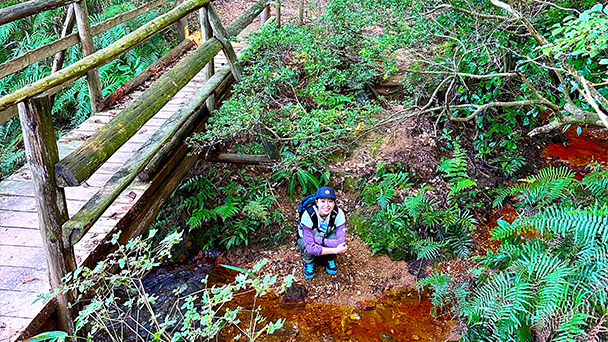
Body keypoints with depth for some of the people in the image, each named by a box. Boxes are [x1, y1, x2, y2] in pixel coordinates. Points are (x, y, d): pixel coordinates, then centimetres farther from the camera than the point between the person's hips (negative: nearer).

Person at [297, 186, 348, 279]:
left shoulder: (338, 214, -29)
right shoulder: (308, 215, -35)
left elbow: (340, 242, -34)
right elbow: (310, 247, -38)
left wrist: (317, 239, -37)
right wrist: (336, 250, -39)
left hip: (327, 237, 2)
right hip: (305, 239, -2)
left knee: (334, 236, -32)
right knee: (309, 249, -37)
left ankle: (330, 259, -1)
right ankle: (308, 262, 0)